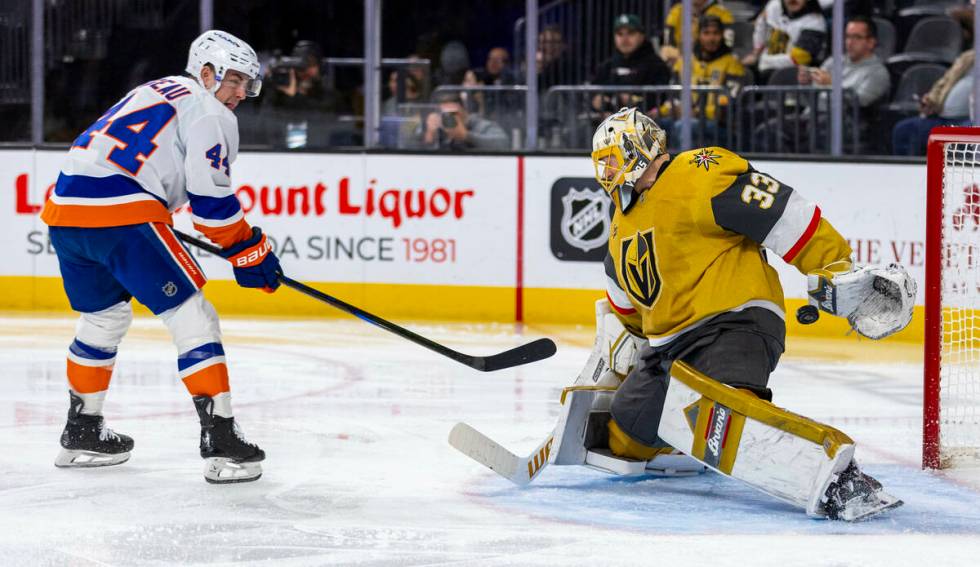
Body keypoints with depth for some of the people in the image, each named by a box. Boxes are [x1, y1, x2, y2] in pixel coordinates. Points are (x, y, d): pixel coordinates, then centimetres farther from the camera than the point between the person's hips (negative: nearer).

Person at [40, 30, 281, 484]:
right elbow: (211, 199, -7)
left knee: (104, 316, 28)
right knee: (192, 318, -4)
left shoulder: (156, 92, 28)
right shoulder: (209, 112, 1)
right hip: (121, 214, -9)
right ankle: (220, 441, -10)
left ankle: (81, 434, 36)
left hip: (65, 208, 9)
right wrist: (251, 252, 1)